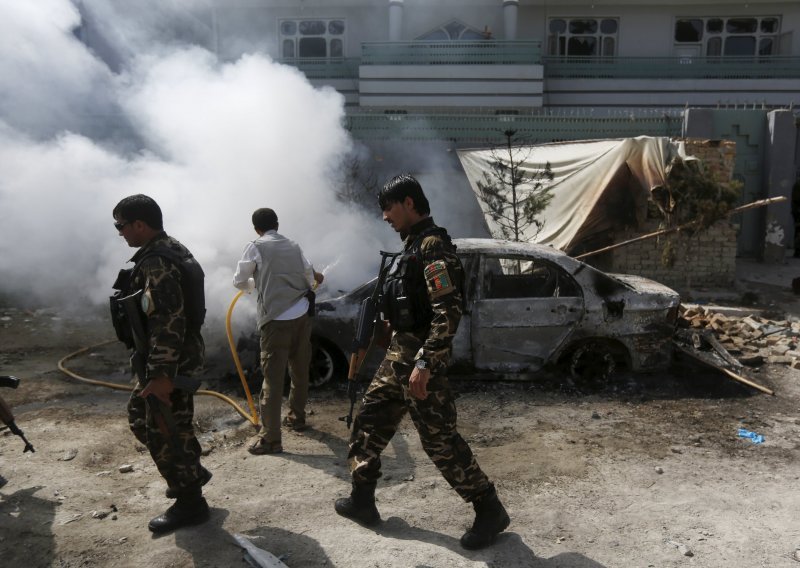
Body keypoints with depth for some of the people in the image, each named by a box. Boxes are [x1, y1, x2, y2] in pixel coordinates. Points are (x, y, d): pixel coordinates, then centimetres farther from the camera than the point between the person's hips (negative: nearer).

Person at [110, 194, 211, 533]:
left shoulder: (157, 263, -23)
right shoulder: (171, 250, 10)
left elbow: (167, 324, -28)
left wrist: (161, 375, -26)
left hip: (169, 363, -10)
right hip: (176, 357, 10)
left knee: (165, 432, 2)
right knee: (140, 418, 24)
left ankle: (189, 504, 17)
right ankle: (191, 473, 34)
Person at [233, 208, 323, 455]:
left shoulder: (255, 248, 0)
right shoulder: (293, 246, 13)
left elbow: (239, 281, 7)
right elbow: (309, 276, 23)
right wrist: (315, 277, 47)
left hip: (277, 319, -5)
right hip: (302, 315, 5)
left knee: (273, 377, -3)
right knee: (300, 370, 19)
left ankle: (270, 438, -1)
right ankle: (296, 417, 35)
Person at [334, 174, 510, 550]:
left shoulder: (432, 245, -17)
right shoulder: (413, 243, 14)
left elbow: (449, 312, -25)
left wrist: (424, 364, -28)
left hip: (420, 356, -10)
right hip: (399, 351, 10)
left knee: (439, 440, -3)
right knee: (368, 423, 15)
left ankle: (490, 511, 13)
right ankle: (362, 501, 28)